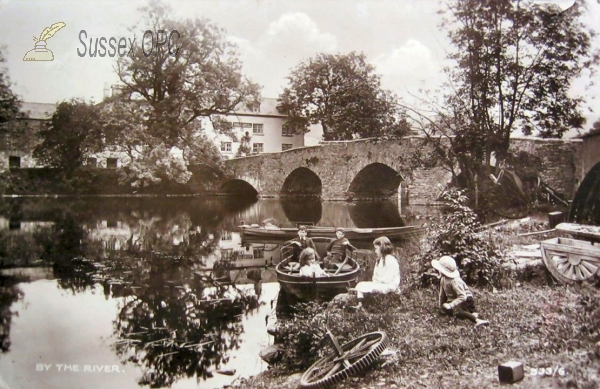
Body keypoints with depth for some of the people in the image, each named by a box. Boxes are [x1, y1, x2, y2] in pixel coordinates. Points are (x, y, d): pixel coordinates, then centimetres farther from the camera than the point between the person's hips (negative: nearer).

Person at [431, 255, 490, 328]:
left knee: (457, 312, -35)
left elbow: (462, 297, -30)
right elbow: (442, 294, 14)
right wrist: (441, 305, 18)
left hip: (465, 301, -10)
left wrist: (451, 305, -34)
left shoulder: (455, 281, -25)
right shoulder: (443, 279, 2)